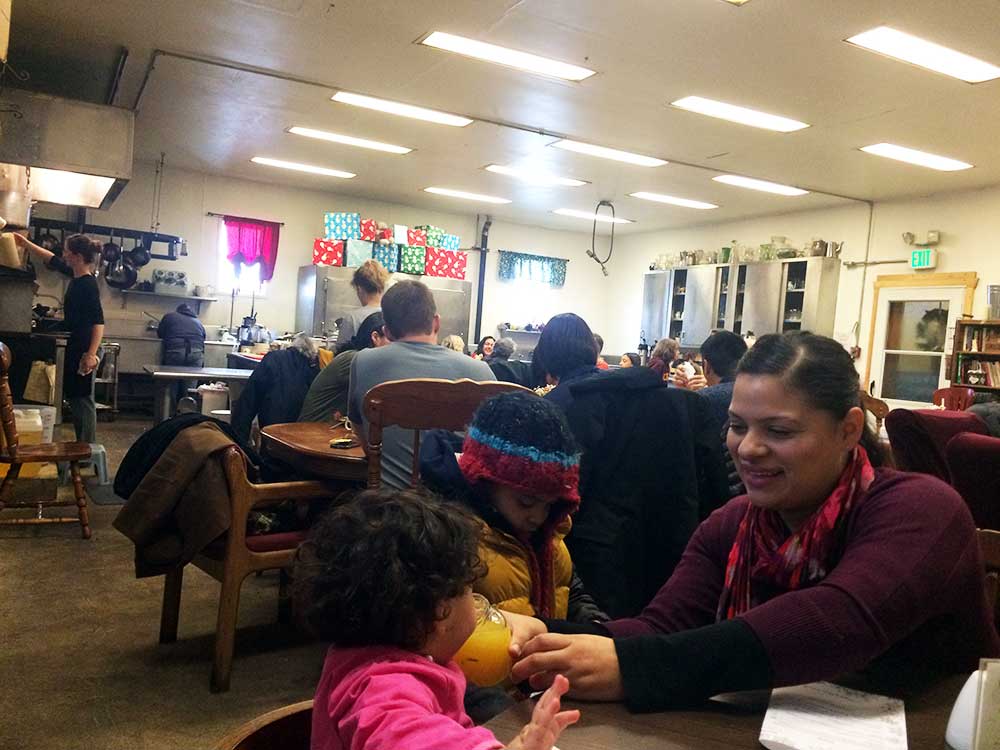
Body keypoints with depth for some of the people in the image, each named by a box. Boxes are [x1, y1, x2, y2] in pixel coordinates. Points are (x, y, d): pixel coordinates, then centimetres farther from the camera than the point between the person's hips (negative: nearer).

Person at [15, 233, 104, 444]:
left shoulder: (88, 284, -18)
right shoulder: (76, 276, 9)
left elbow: (98, 321, -25)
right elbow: (52, 260, 28)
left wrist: (91, 354, -31)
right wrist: (26, 244, 30)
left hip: (83, 351, -10)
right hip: (75, 348, 10)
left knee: (82, 399, -5)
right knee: (74, 398, 14)